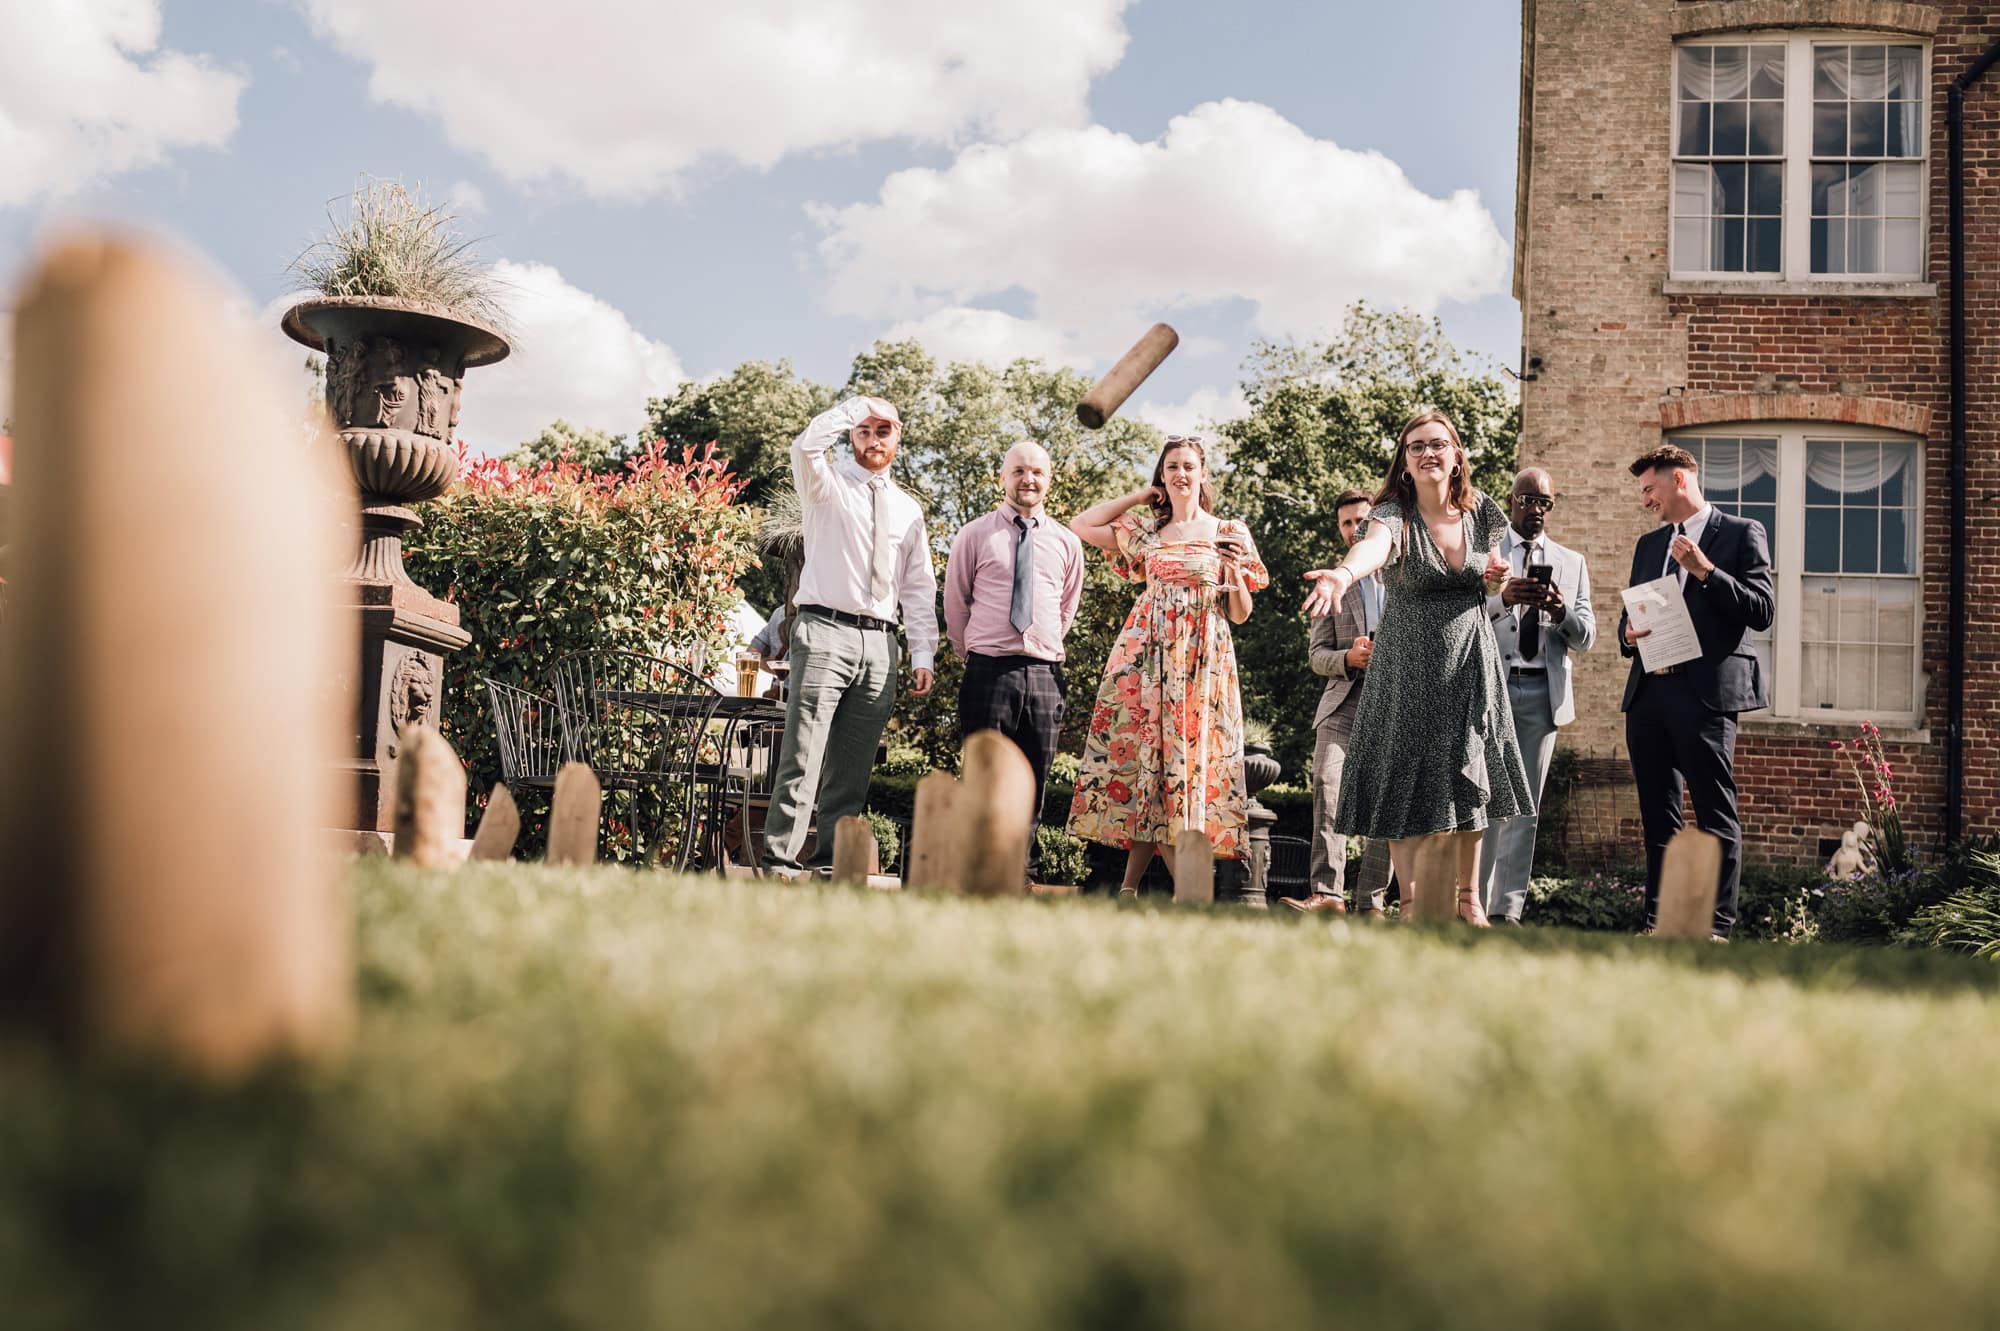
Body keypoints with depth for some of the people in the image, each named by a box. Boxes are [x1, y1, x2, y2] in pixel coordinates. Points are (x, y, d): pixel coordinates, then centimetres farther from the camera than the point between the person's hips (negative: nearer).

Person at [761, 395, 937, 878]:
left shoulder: (908, 510, 19)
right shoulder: (827, 484, 7)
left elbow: (919, 587, 16)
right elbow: (807, 446, -17)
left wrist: (923, 654, 7)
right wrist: (857, 406, -9)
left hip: (880, 642, 5)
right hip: (825, 630, -5)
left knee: (853, 766, 4)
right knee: (803, 756, -11)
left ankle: (832, 861, 8)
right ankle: (779, 861, -12)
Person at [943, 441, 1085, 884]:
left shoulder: (1066, 543, 11)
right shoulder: (974, 536, 4)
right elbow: (955, 606, 11)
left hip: (1044, 675, 3)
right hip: (988, 673, -3)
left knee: (1034, 784, 5)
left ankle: (1025, 877, 10)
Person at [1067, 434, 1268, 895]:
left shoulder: (1229, 534, 8)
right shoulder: (1145, 527, 13)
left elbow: (1240, 614, 9)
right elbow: (1082, 525, 11)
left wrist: (1235, 572, -12)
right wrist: (1139, 497, 12)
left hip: (1202, 661, -1)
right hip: (1146, 654, 1)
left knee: (1185, 753, -6)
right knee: (1143, 748, -6)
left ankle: (1131, 885, -3)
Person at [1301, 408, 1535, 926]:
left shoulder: (1482, 514, 0)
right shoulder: (1394, 516, -14)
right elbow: (1372, 546, -39)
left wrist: (1497, 579, -4)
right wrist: (1345, 573, -62)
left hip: (1471, 662, 4)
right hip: (1409, 665, -3)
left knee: (1469, 781, 9)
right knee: (1409, 783, -2)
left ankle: (1468, 896, 24)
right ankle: (1411, 902, 8)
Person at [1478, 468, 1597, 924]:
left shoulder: (1572, 563, 17)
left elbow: (1587, 638, 10)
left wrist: (1562, 612, -12)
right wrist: (1501, 598, -22)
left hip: (1543, 692, 3)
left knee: (1525, 805, 1)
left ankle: (1506, 908, 3)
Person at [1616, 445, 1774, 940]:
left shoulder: (1741, 533, 1)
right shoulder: (1649, 544, 20)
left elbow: (1762, 612, -7)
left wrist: (1705, 570, -16)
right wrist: (1628, 635, 1)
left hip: (1706, 691, -7)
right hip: (1647, 693, 7)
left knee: (1716, 816, -6)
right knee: (1657, 818, 10)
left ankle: (1718, 927, -4)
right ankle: (1658, 922, 15)